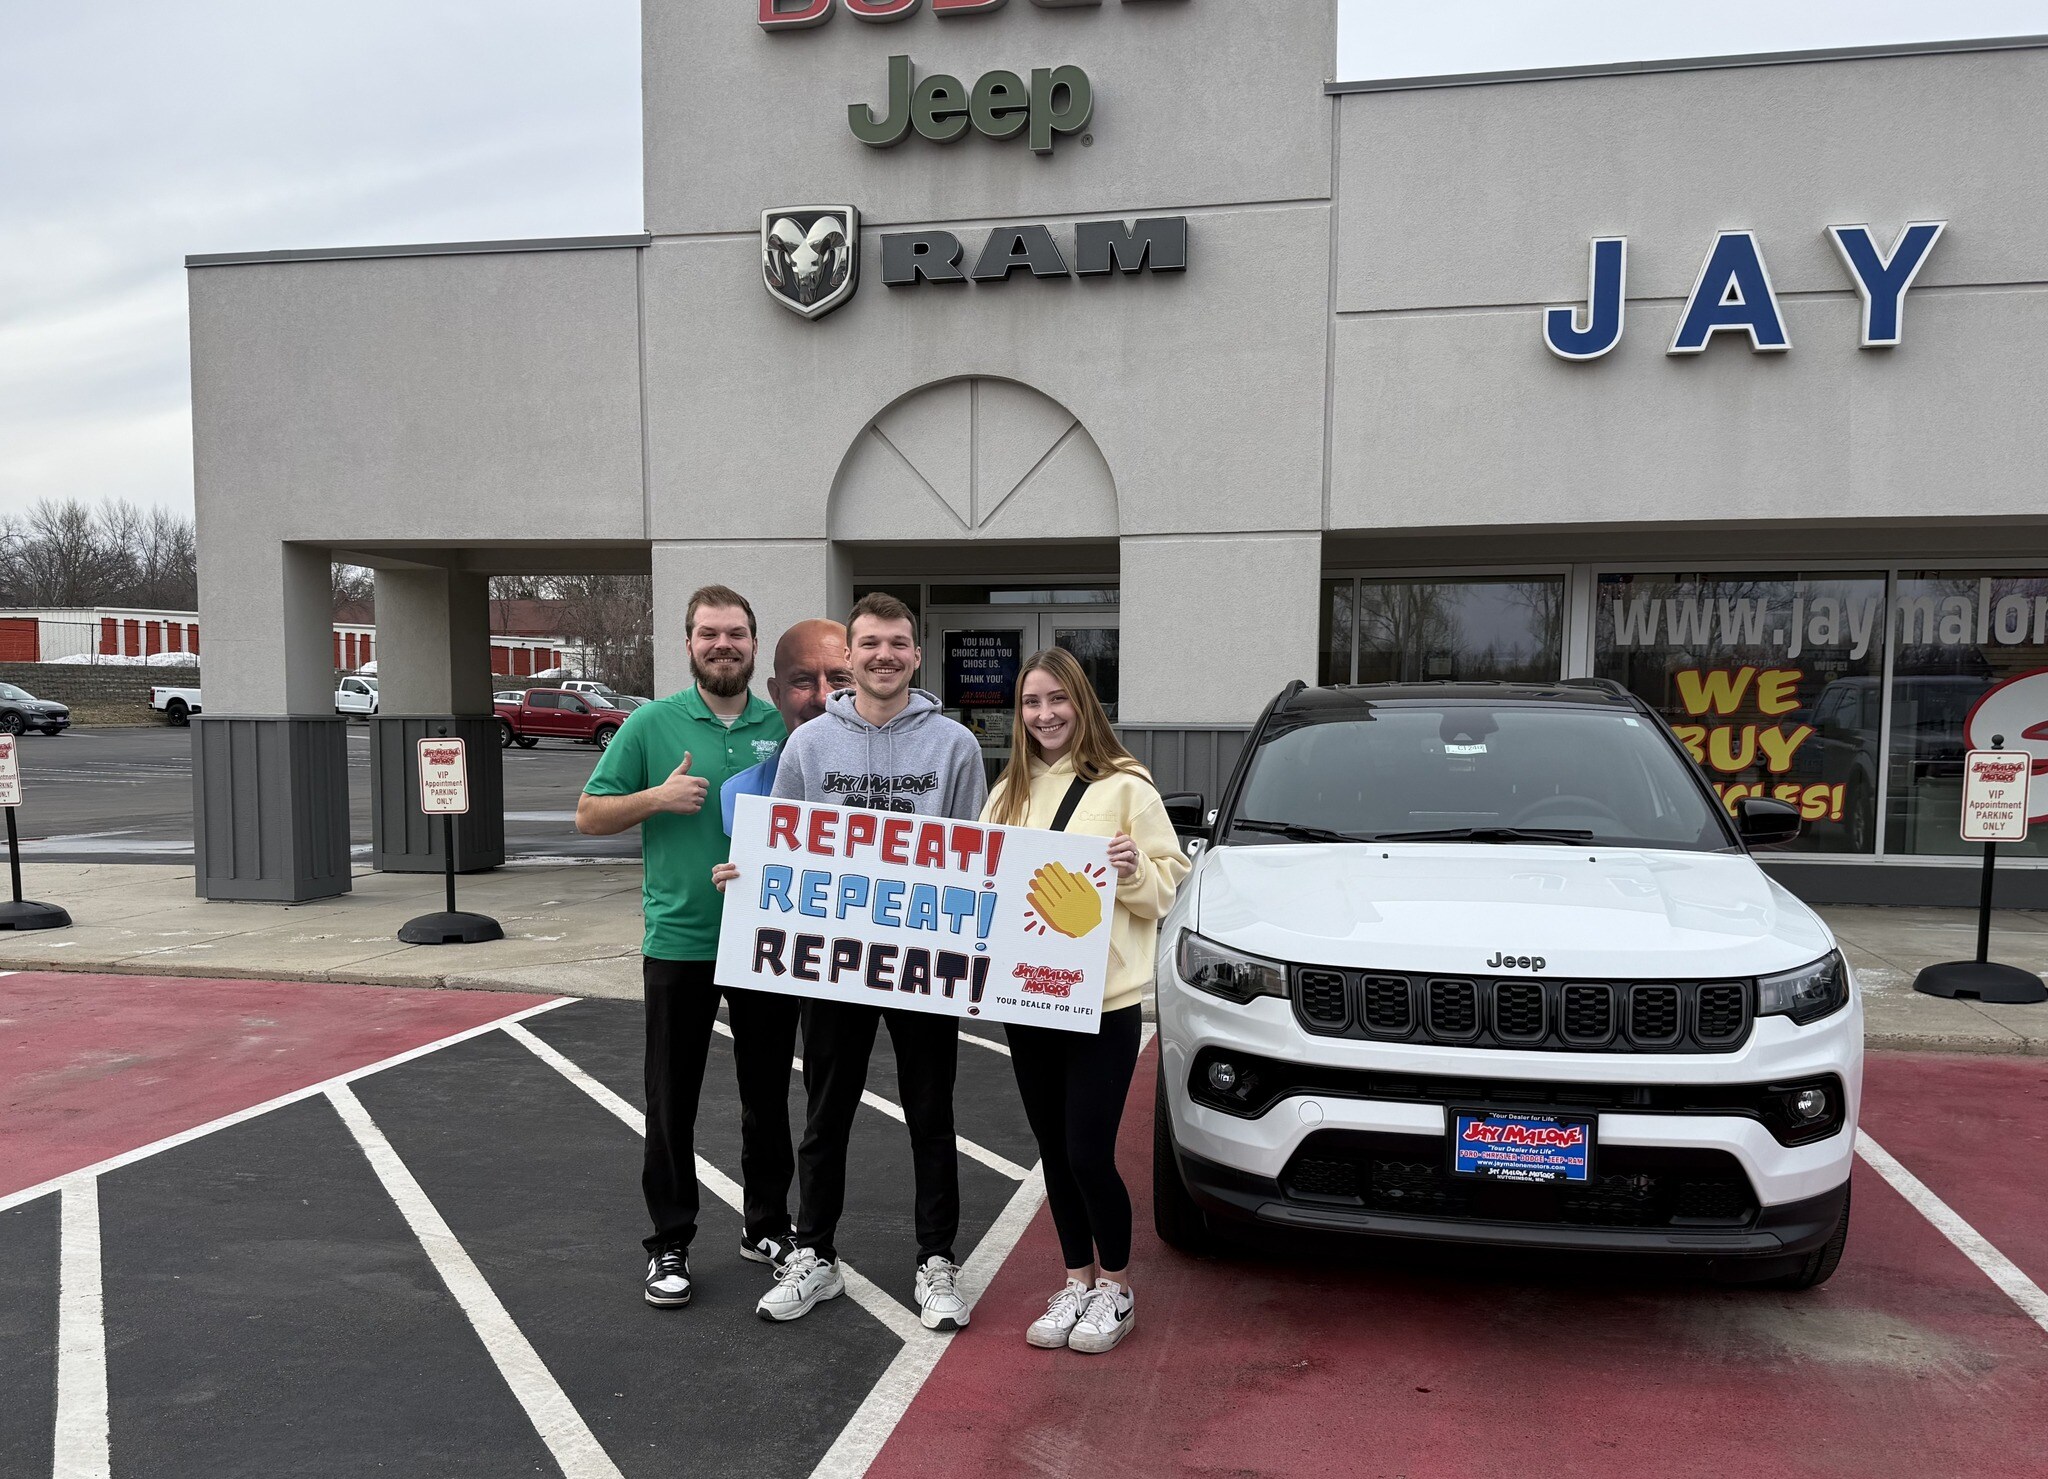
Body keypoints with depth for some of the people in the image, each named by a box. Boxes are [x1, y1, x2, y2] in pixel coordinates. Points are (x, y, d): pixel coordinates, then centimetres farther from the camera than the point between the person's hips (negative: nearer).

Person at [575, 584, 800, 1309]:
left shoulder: (787, 726, 4)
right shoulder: (652, 723, -2)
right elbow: (589, 816, 1)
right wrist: (658, 796, -15)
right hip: (679, 943, -2)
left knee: (768, 1097, 14)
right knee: (672, 1103, 8)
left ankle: (767, 1229, 31)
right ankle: (669, 1245, 23)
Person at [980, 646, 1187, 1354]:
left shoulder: (1125, 787, -4)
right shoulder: (1008, 793, 12)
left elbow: (1168, 884, -2)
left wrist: (1134, 868, -21)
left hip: (1103, 1001, -5)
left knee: (1089, 1153, -4)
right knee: (1054, 1151, 13)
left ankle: (1115, 1289, 19)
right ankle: (1077, 1282, 29)